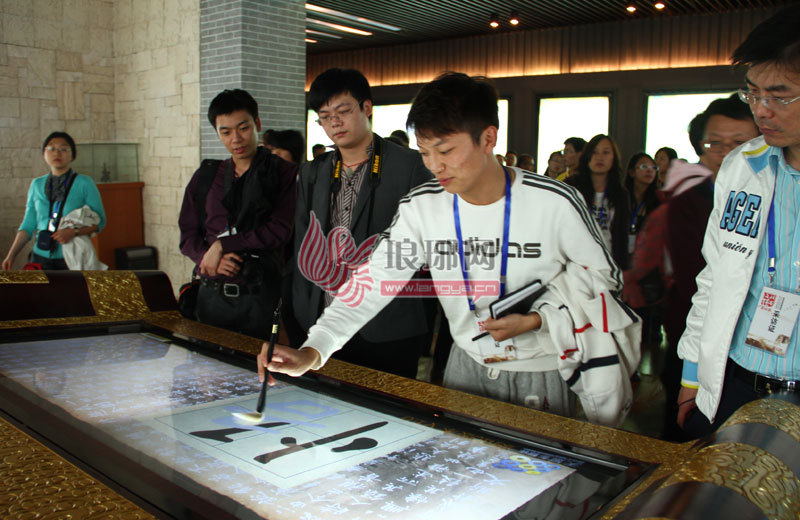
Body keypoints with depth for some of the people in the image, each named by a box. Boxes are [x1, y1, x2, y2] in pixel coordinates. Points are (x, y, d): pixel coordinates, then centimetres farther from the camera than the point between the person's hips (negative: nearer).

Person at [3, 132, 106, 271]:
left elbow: (99, 221, -3)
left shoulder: (84, 183, 0)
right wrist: (11, 255, 4)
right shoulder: (37, 185, 11)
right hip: (41, 256, 3)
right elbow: (28, 225, 13)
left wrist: (74, 231, -19)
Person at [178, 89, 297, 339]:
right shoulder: (206, 176, 12)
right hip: (212, 295, 4)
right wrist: (208, 257, -9)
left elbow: (279, 230, -11)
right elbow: (188, 235, 12)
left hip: (262, 294, -3)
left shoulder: (283, 173, 0)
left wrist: (222, 244, -11)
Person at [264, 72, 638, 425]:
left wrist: (535, 320, -19)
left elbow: (601, 273, -6)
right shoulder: (421, 206, -11)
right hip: (468, 362, 3)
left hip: (542, 370, -2)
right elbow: (375, 279, -14)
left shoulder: (554, 202, -19)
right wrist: (313, 351, -27)